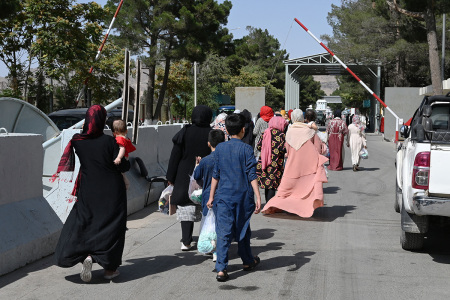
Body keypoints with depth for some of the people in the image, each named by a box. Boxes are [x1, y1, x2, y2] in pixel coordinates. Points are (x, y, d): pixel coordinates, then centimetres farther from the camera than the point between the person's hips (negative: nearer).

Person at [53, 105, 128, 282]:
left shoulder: (77, 141, -5)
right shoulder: (109, 141, -14)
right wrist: (127, 160, 10)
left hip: (88, 191, 2)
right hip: (112, 191, -2)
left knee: (83, 222, 13)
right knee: (110, 225, 8)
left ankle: (86, 256, -12)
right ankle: (110, 267, 12)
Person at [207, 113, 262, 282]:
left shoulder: (220, 148, 2)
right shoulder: (246, 149, -6)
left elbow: (215, 175, 6)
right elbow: (252, 175, -10)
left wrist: (211, 196, 12)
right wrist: (258, 197, -9)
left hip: (224, 195, 1)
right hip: (243, 195, -1)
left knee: (223, 232, -2)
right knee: (243, 229, 16)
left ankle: (221, 269, -11)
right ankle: (247, 261, 34)